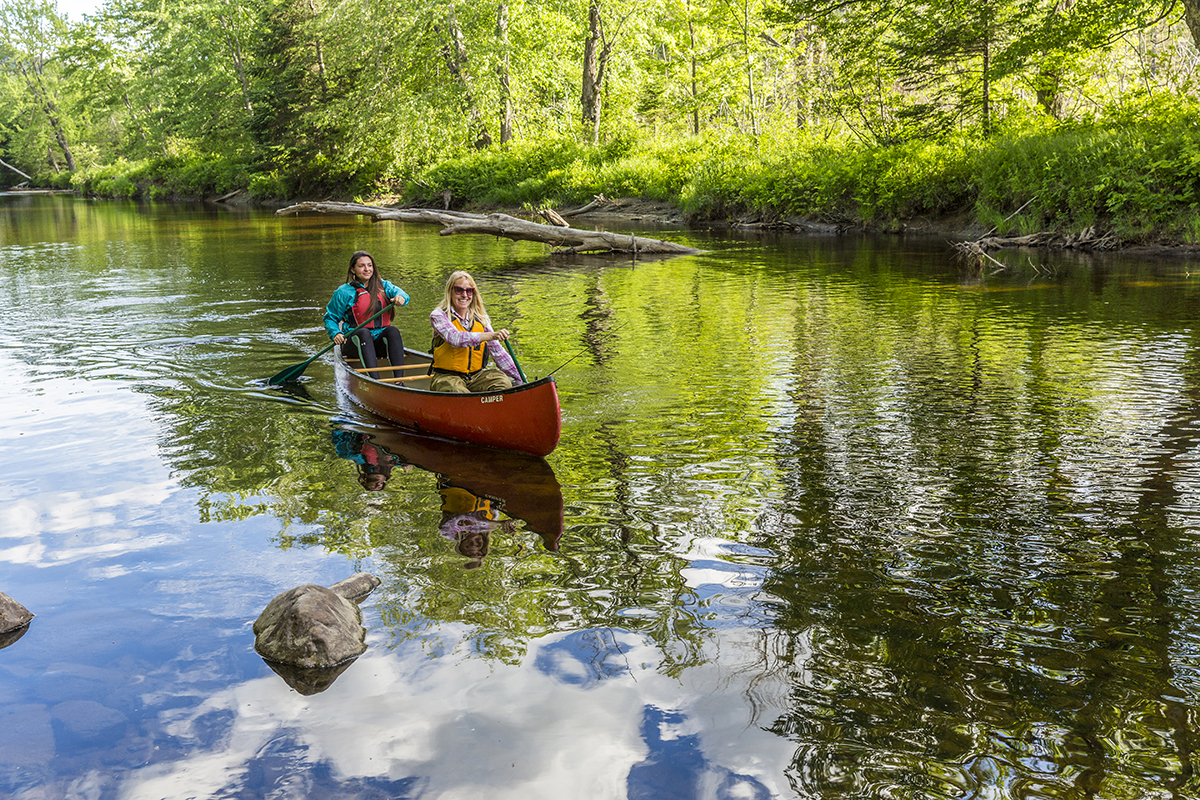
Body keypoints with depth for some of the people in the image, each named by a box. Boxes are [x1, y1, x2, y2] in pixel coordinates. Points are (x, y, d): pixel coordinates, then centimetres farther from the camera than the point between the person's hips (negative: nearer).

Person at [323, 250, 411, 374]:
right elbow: (330, 318, 10)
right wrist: (335, 334, -11)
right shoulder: (344, 292, 5)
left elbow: (397, 291, -6)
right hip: (355, 342, -2)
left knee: (392, 331, -29)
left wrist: (401, 297, -31)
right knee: (364, 332, -35)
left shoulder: (383, 285, 14)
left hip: (380, 340, 2)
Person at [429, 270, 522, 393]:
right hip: (448, 377, -4)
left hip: (476, 374, 4)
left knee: (503, 382, -23)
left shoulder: (480, 318, 9)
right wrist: (491, 335, -36)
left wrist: (520, 379, 3)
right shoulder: (438, 315, -5)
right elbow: (454, 338, -25)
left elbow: (497, 351, 10)